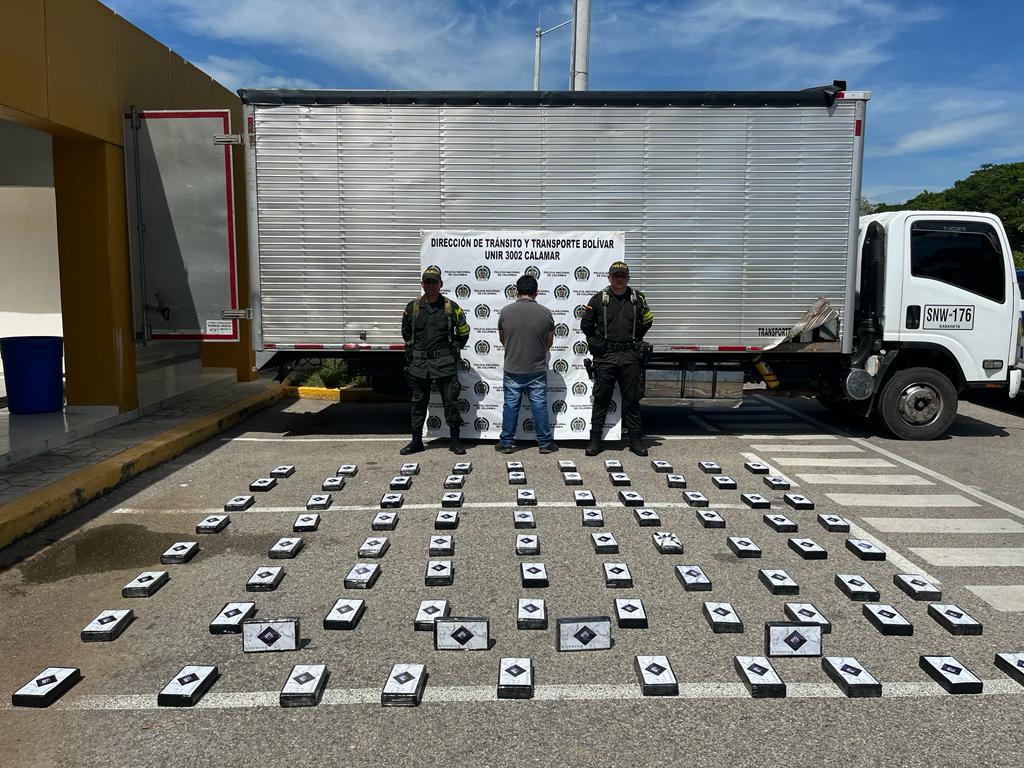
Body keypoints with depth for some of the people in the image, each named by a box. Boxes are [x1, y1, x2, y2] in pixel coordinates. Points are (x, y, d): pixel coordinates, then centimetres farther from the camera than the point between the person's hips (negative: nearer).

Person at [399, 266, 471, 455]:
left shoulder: (451, 307, 0)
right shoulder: (412, 307, 4)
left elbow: (463, 332, 12)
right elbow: (406, 332, 19)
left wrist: (453, 349, 9)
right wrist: (413, 350, 15)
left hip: (444, 363, -2)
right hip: (419, 363, 2)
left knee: (451, 400, 0)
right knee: (418, 402, 9)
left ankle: (454, 440, 11)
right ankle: (416, 441, 19)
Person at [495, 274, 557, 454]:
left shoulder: (506, 311, -6)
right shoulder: (545, 313, -6)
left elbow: (502, 339, 8)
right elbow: (549, 343, 5)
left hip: (512, 369, 0)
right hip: (537, 370, 0)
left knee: (511, 405, 8)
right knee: (539, 405, 7)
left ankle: (506, 443, 16)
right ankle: (545, 443, 14)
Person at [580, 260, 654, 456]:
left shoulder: (638, 299, 8)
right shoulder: (599, 299, 3)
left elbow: (646, 322, 22)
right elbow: (586, 325, 12)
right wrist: (596, 343, 10)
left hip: (631, 357, 1)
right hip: (605, 357, -1)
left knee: (632, 400, 6)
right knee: (601, 399, 3)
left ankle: (635, 439, 15)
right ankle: (595, 439, 10)